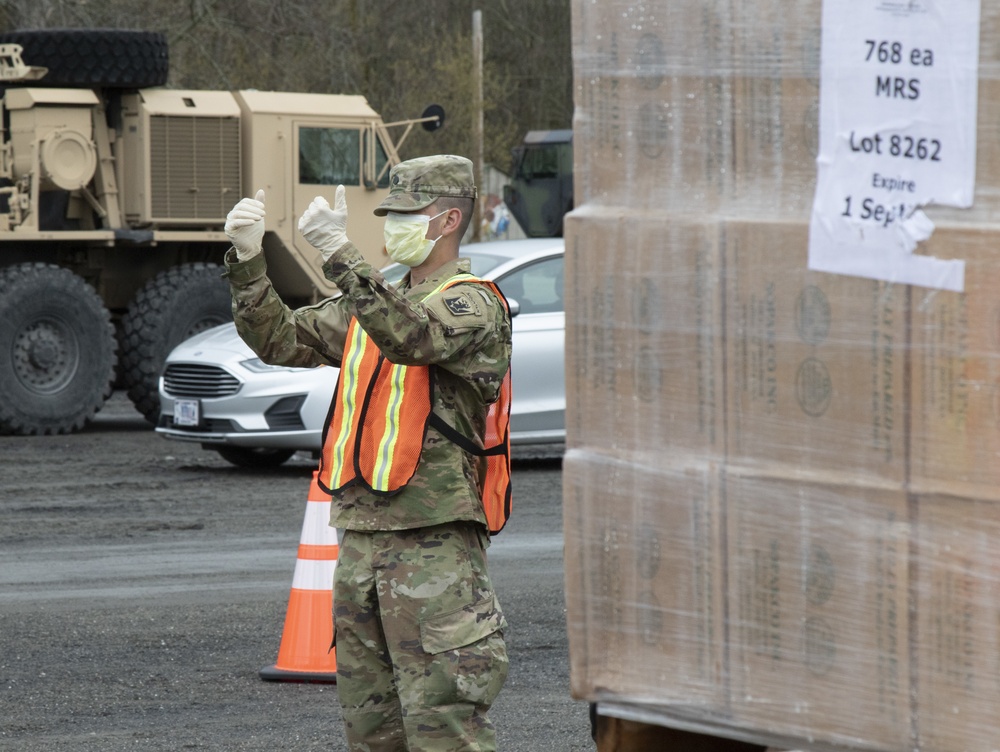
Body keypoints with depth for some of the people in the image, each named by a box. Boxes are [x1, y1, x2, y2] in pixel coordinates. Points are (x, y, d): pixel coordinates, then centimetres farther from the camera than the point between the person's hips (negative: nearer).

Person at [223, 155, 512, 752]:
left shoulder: (472, 305, -7)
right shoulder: (374, 301, 18)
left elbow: (410, 337, -28)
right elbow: (281, 339, 14)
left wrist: (341, 255, -34)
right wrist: (249, 261, -1)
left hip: (435, 544, -8)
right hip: (360, 536, 8)